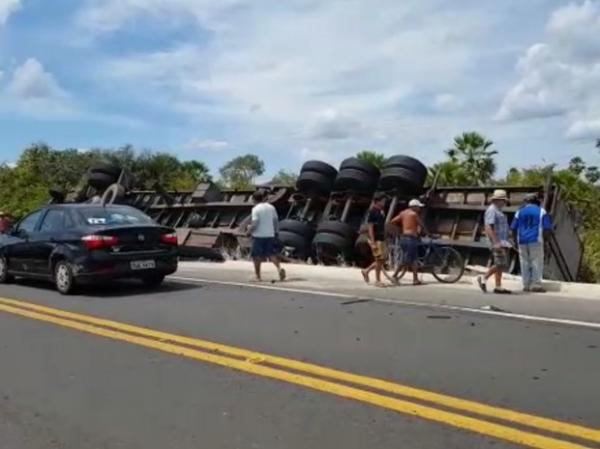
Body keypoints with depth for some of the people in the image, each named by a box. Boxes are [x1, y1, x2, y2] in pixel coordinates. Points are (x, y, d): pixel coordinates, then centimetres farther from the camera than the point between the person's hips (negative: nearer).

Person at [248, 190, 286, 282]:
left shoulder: (255, 209, -10)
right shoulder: (271, 207, 7)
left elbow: (255, 223, -17)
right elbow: (276, 221, 8)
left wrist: (250, 230, 0)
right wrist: (276, 232, 16)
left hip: (258, 235, -4)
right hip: (270, 235, 5)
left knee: (257, 255, 6)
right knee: (272, 254, 7)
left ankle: (257, 276, 11)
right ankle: (279, 268, -17)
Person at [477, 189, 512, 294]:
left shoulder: (498, 211, 20)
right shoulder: (492, 210, -12)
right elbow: (488, 228, -21)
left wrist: (505, 242, 23)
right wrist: (496, 242, -27)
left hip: (502, 242, 10)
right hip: (498, 242, -10)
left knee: (500, 265, 8)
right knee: (500, 264, -13)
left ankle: (498, 286, 9)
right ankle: (484, 279, -4)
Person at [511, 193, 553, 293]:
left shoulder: (520, 212, 10)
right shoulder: (541, 211, 3)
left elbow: (513, 228, 7)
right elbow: (547, 228, -3)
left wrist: (516, 240, 19)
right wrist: (546, 239, 10)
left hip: (522, 241, 3)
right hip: (536, 240, -3)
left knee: (525, 263, 7)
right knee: (537, 262, 0)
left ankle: (526, 285, 7)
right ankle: (536, 285, -4)